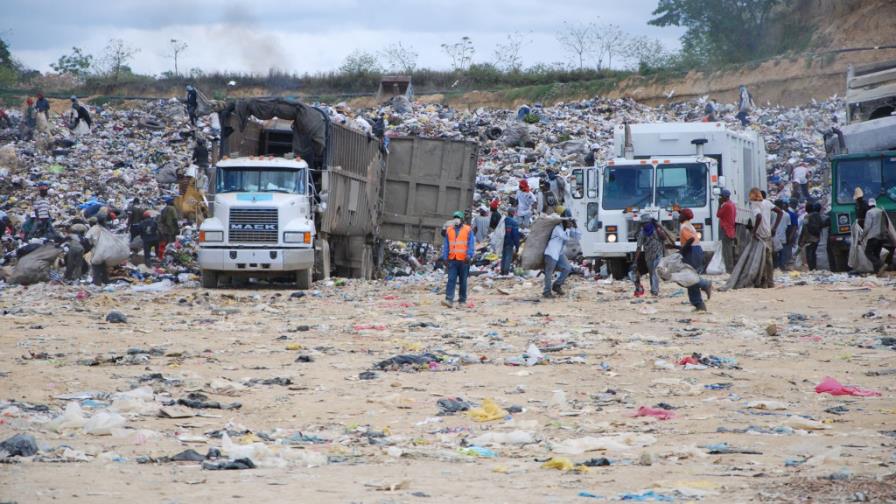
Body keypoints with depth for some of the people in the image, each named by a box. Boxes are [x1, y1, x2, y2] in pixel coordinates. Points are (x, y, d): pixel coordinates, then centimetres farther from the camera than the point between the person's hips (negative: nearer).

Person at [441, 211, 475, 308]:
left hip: (463, 260, -2)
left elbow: (471, 244, -2)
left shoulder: (468, 230, 3)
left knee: (463, 281, 6)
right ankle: (449, 300, -17)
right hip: (452, 260, 2)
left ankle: (462, 300, 14)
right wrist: (445, 257, 4)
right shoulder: (449, 230, 11)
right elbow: (445, 245, 13)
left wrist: (469, 255, -16)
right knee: (451, 279, -9)